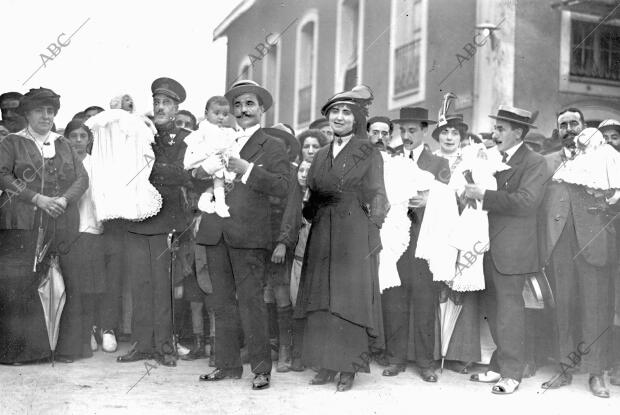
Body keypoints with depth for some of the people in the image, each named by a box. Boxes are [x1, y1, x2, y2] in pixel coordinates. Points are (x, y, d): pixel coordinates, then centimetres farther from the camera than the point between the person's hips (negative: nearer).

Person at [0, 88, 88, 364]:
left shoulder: (64, 145, 21)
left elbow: (82, 178, 11)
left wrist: (64, 199, -8)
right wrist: (36, 198, -13)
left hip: (63, 225, 3)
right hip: (22, 226, -2)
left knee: (76, 283, -6)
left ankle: (67, 348, 4)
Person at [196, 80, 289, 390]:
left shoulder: (272, 147, 6)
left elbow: (283, 187, -8)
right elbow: (196, 179, 16)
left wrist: (247, 169, -14)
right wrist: (209, 166, -4)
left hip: (248, 235, -5)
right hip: (215, 233, 5)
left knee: (250, 301, -7)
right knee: (222, 303, 8)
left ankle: (261, 368, 2)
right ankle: (227, 365, 17)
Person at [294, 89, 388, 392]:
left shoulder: (369, 154, 3)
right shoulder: (321, 156, 18)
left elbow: (376, 196, -1)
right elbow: (312, 194, 18)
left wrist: (374, 229, -11)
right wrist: (311, 216, 1)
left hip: (354, 233, -5)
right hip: (322, 233, 5)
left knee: (349, 297, -4)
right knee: (320, 298, 4)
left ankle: (349, 367, 3)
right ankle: (326, 363, 12)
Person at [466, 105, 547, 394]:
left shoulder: (534, 163, -7)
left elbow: (526, 202, -20)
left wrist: (484, 195, -19)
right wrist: (472, 189, -3)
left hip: (511, 249, -7)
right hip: (488, 247, 7)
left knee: (509, 308, -2)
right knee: (494, 308, 11)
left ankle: (511, 373, 8)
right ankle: (499, 366, 21)